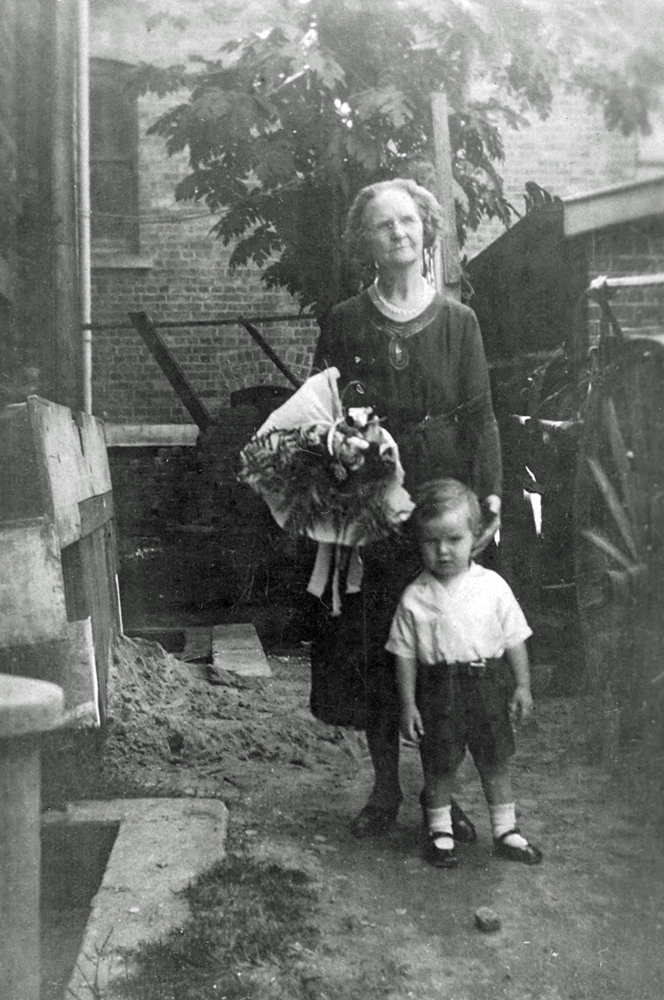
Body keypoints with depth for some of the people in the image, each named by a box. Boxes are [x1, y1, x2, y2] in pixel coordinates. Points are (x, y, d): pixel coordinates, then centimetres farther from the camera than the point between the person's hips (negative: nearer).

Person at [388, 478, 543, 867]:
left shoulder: (493, 586, -4)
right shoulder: (415, 597, -5)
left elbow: (515, 640, 2)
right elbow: (405, 655, -1)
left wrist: (523, 686, 0)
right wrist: (408, 704, -3)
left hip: (489, 684, 1)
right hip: (438, 689, -1)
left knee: (496, 762, 11)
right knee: (440, 766, 9)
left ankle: (507, 831, 28)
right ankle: (440, 832, 29)